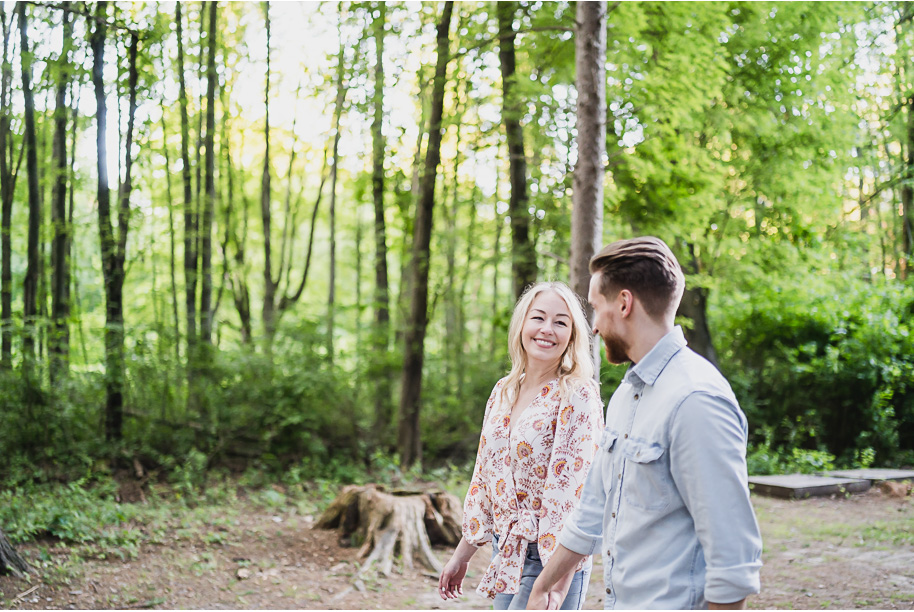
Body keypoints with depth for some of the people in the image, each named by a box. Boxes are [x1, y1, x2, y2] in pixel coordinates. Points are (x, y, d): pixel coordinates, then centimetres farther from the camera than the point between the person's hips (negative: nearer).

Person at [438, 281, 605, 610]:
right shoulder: (503, 392, 8)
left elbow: (571, 495, -18)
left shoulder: (577, 397, -13)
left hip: (551, 561, -7)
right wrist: (461, 555, 17)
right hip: (505, 554, 7)